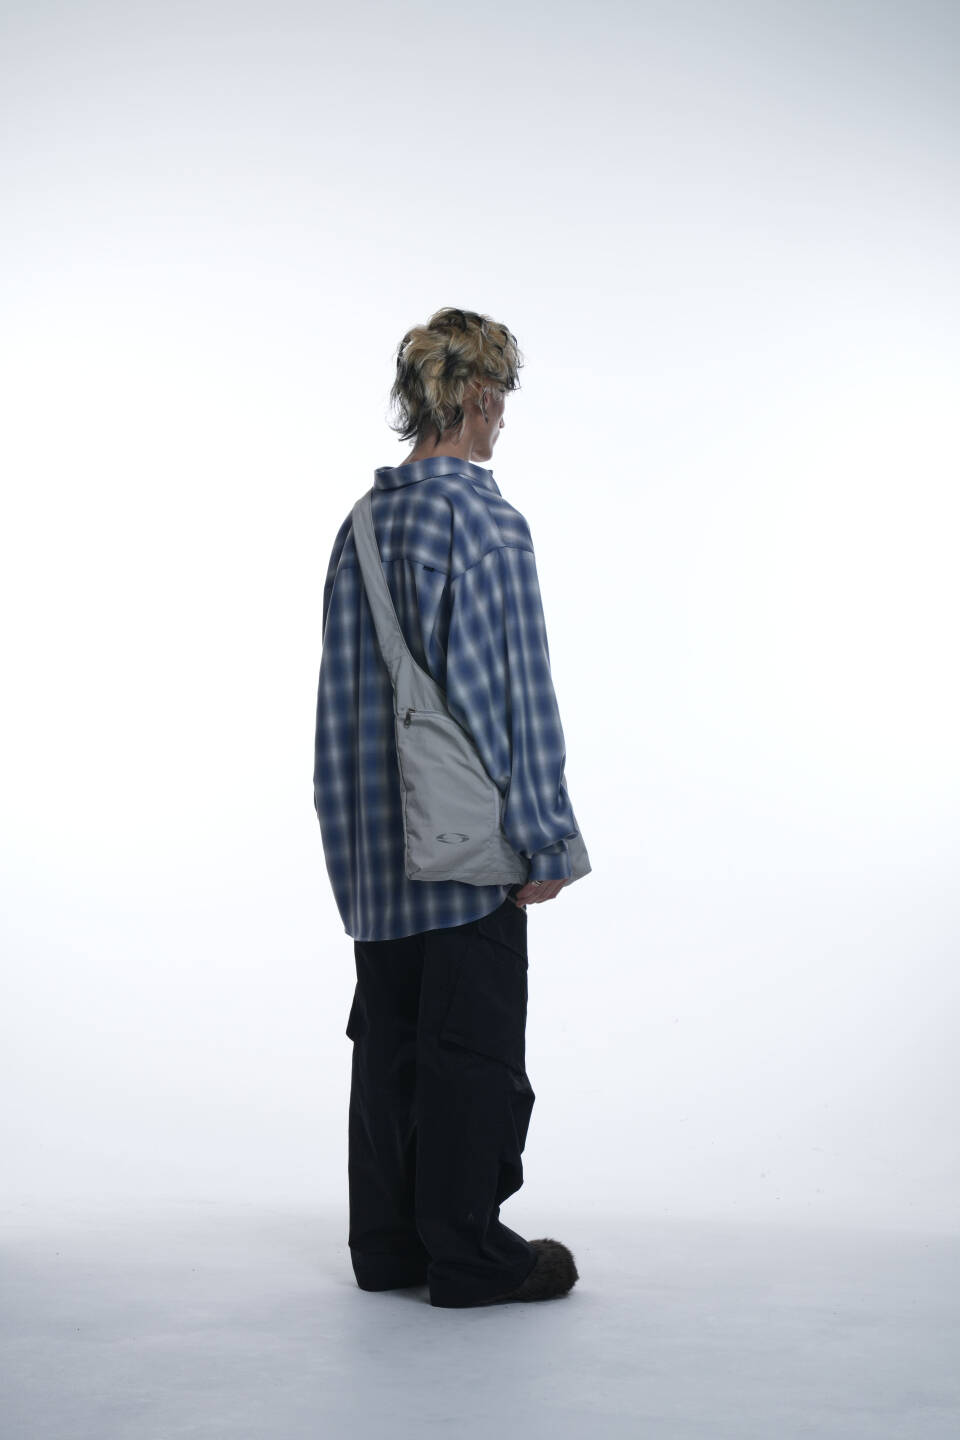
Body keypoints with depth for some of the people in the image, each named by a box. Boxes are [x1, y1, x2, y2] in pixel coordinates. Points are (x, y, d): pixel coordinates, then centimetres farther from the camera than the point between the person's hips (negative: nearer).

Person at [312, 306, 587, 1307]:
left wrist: (356, 826, 19)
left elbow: (342, 689, 13)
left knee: (389, 1034, 13)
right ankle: (468, 1253, 10)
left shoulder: (362, 520, 10)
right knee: (473, 1038, 1)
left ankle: (387, 1242, 22)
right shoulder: (483, 519, -13)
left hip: (373, 839, 8)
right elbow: (516, 689, -15)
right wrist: (543, 838, -10)